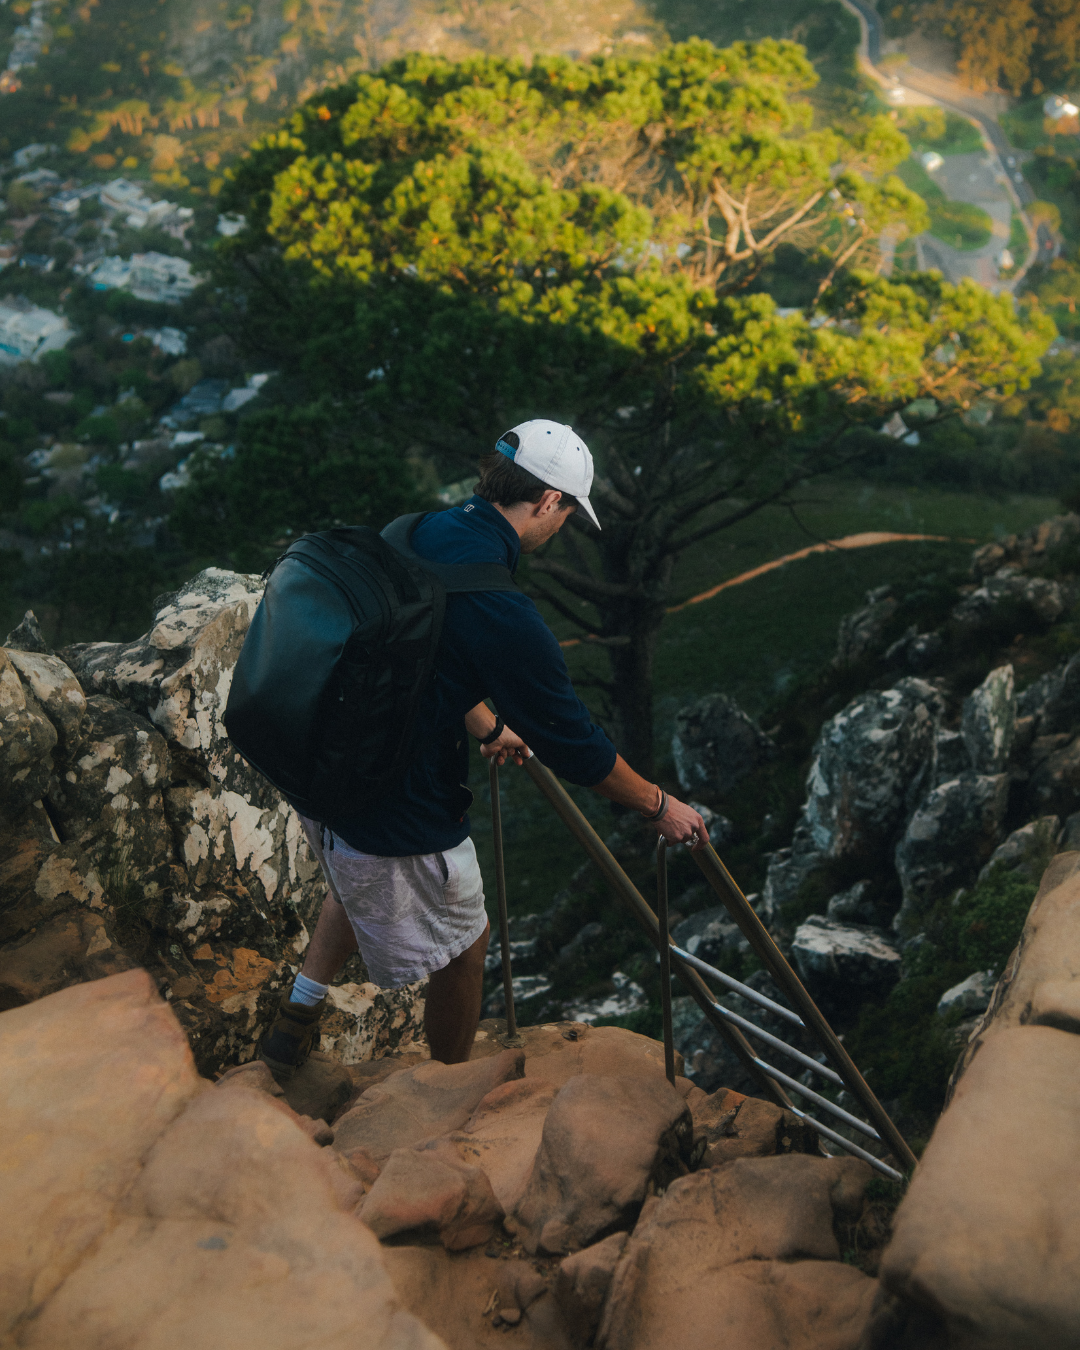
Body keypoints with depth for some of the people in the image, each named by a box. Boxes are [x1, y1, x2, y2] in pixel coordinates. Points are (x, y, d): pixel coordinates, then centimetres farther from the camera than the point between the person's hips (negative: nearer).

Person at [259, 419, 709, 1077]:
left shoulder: (417, 533, 0)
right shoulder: (500, 609, -27)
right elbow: (571, 741, -18)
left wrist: (485, 726, 31)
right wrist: (660, 806, -3)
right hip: (400, 819, -8)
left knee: (356, 884, 39)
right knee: (463, 949, 18)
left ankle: (296, 1021, 47)